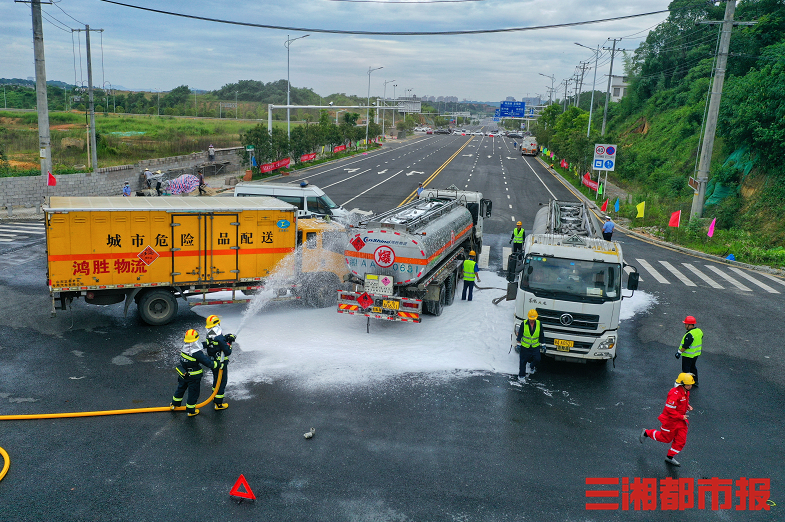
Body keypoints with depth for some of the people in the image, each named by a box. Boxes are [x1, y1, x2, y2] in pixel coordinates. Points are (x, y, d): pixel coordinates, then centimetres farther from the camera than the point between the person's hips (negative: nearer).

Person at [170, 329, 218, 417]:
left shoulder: (185, 349, -9)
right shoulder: (197, 354, -31)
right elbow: (209, 363, -26)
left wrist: (205, 356, 6)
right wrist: (218, 364, -13)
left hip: (183, 375, 7)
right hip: (193, 378, -7)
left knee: (181, 388, 29)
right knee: (193, 393, 13)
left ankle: (174, 404, 49)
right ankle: (191, 411, 29)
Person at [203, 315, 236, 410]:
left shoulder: (209, 336, -4)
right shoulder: (219, 338, -28)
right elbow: (228, 352, -23)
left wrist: (226, 337, -2)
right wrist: (229, 344, -9)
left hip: (212, 363, 8)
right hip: (221, 364, -8)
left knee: (216, 379, 27)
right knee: (222, 382, 5)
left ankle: (215, 397, 47)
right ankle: (218, 404, 11)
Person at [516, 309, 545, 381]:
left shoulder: (539, 324, -5)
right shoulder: (523, 324, -11)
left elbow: (541, 335, 7)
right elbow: (519, 334, -1)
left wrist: (543, 344, 9)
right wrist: (519, 344, 2)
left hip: (535, 346, 2)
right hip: (525, 346, -2)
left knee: (537, 360, -4)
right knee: (523, 361, 4)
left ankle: (531, 367, 30)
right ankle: (521, 375, 20)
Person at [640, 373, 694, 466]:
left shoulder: (686, 392, 0)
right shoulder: (674, 393, -30)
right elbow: (669, 409, -29)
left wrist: (688, 406, 0)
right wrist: (681, 416, -23)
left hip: (680, 420, 8)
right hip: (670, 420, -8)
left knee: (681, 440, 7)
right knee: (666, 438, 9)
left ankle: (670, 457, 23)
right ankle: (646, 433, 31)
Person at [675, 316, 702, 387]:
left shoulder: (690, 335, -29)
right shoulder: (699, 331, 0)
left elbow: (685, 346, -27)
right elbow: (700, 343, 13)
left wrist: (679, 352, -18)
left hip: (688, 355, -9)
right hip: (696, 354, 9)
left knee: (686, 369, 5)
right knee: (693, 367, 24)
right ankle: (695, 382, 33)